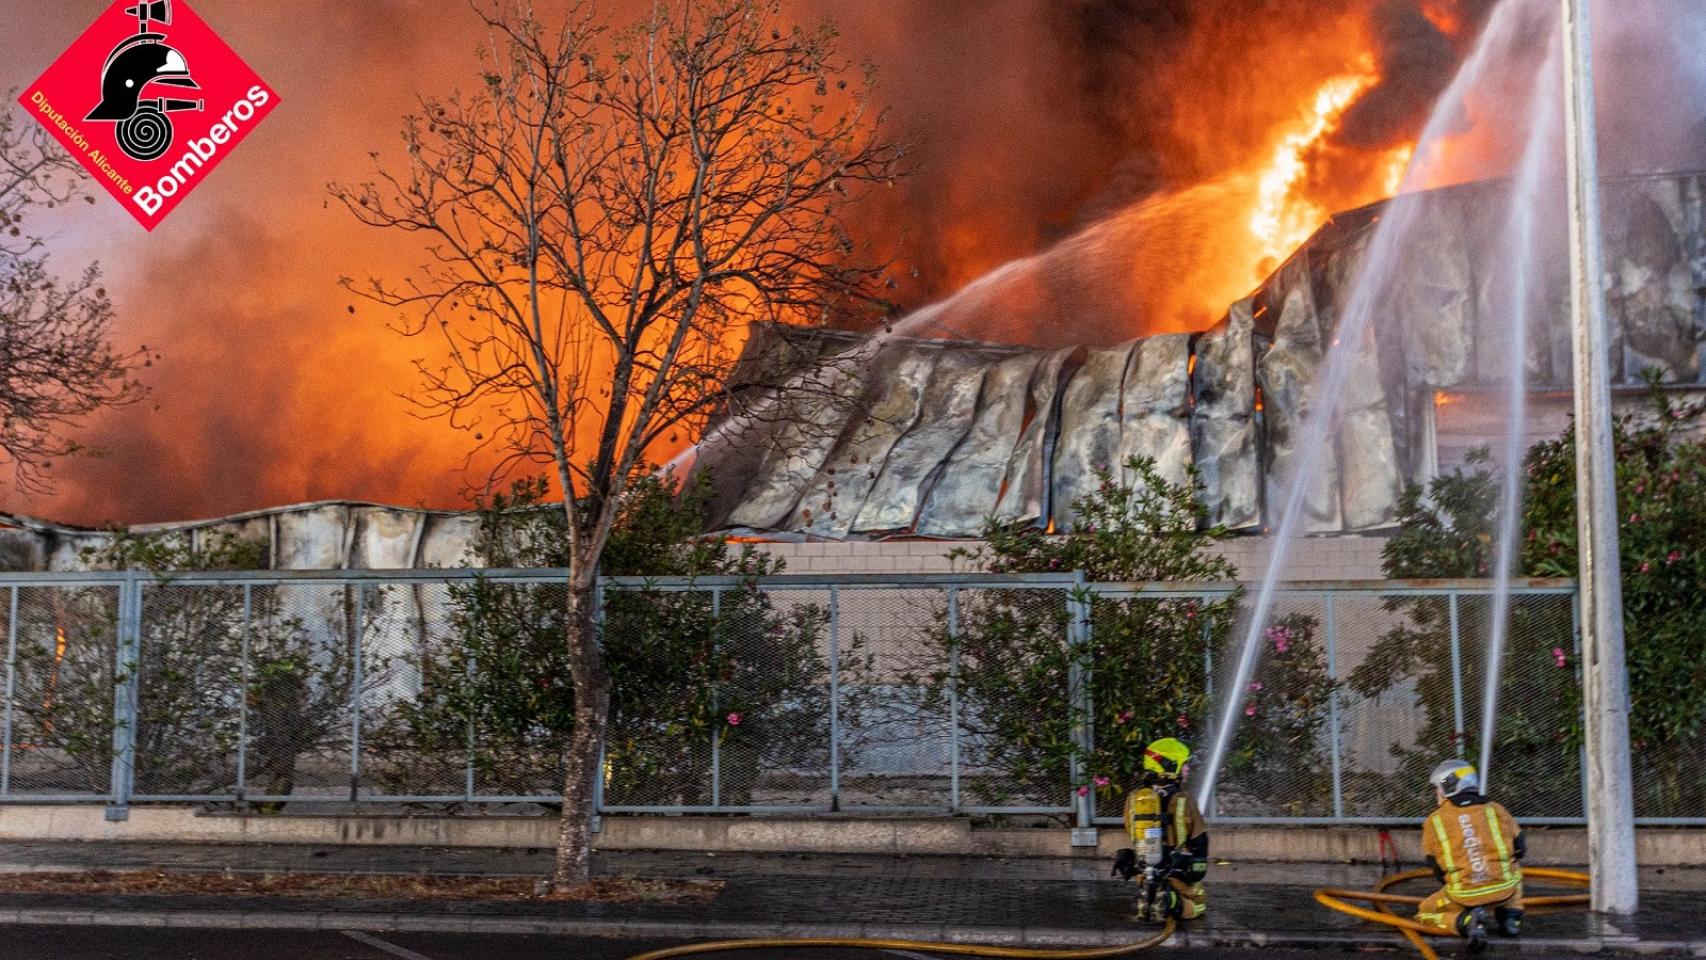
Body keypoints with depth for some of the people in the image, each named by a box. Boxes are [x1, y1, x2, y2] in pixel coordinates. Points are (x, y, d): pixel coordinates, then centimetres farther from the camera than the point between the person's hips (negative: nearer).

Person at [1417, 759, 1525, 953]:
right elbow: (1519, 849, 18)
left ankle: (1464, 921, -6)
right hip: (1503, 890, 3)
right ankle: (1510, 917, 17)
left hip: (1463, 895, -3)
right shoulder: (1495, 810, 8)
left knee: (1425, 912, 23)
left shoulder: (1433, 821, 5)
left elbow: (1437, 868, 10)